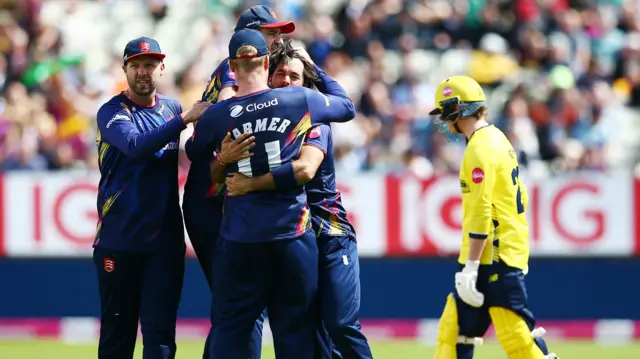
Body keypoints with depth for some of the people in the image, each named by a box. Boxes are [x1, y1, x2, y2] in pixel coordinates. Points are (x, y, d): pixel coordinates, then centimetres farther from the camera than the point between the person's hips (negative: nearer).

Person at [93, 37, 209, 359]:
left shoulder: (172, 108, 11)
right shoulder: (113, 112, -4)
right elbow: (137, 146, -23)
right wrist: (185, 119, -24)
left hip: (165, 242, 3)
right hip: (119, 240, -3)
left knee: (160, 332, -3)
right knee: (117, 332, 3)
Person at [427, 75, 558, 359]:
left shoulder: (480, 149, -14)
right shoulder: (499, 141, 16)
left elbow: (481, 213, -20)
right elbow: (520, 198, 21)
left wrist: (471, 267, -21)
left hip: (496, 258, -10)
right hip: (510, 250, 10)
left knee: (515, 335, -12)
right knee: (455, 328, 11)